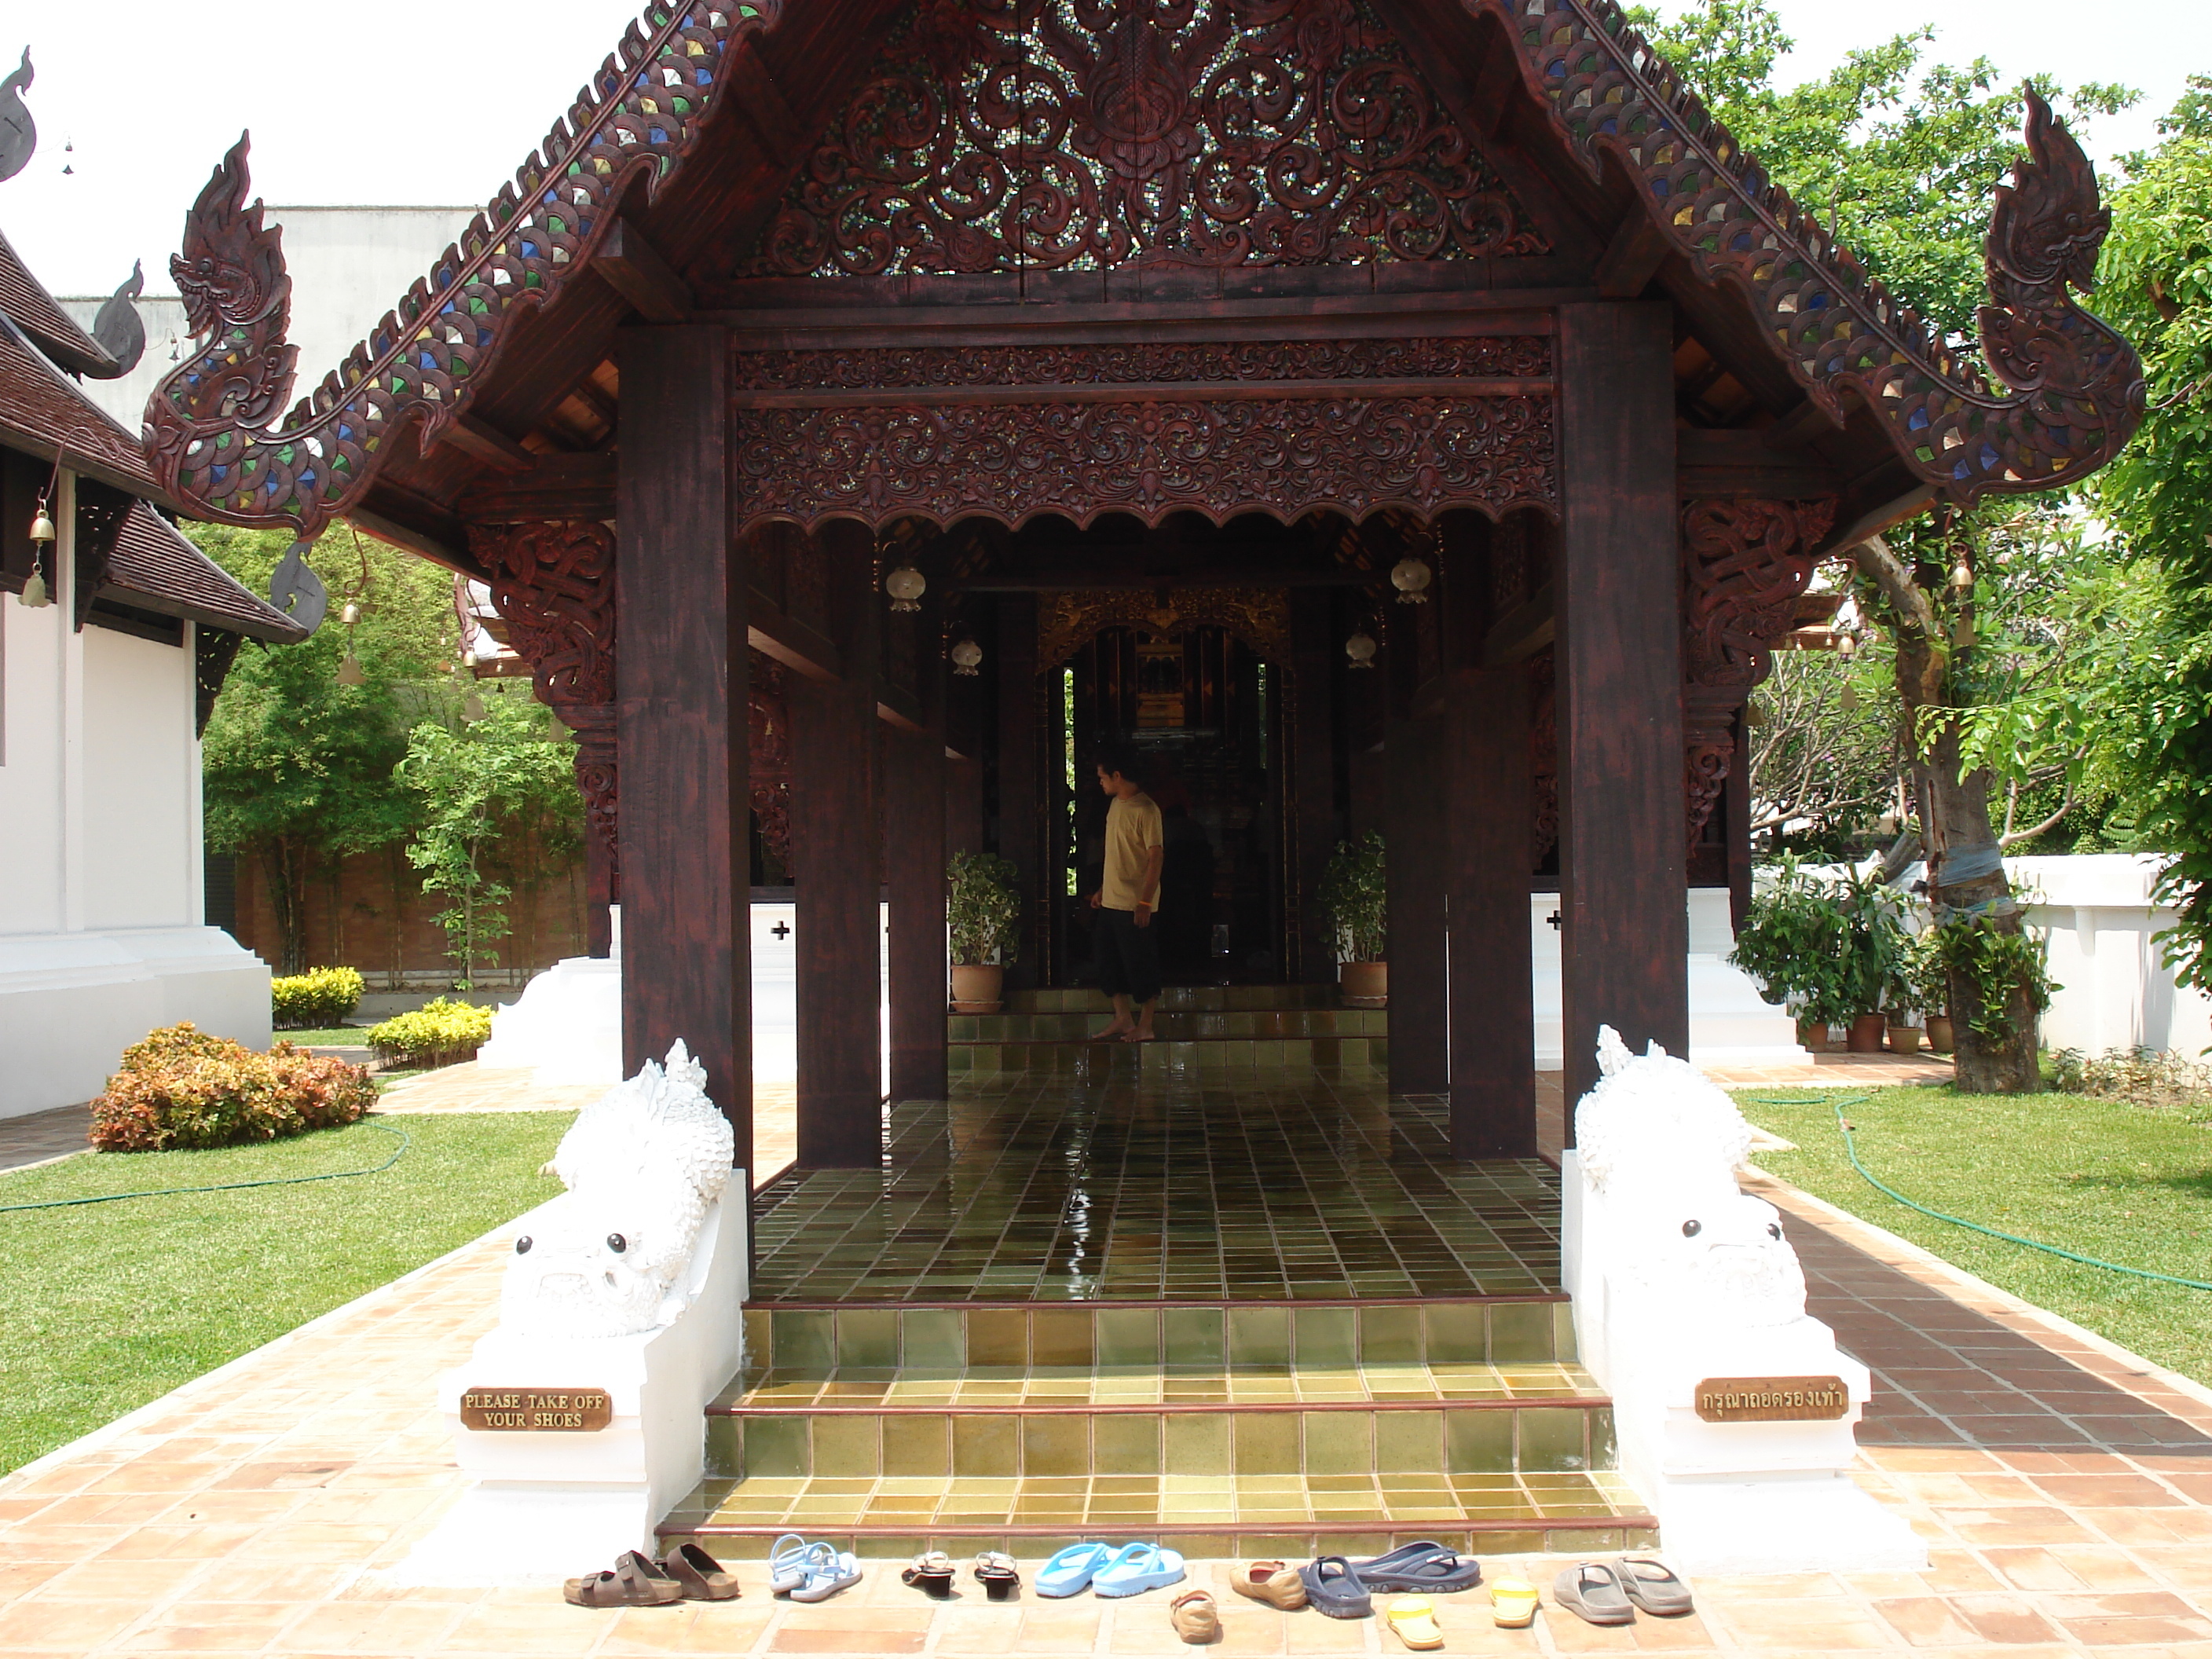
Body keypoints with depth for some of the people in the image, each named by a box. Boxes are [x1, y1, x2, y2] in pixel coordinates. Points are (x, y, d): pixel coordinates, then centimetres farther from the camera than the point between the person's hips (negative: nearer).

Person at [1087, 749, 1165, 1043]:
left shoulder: (1146, 809, -15)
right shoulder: (1116, 805, 12)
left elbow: (1156, 856, -17)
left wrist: (1145, 902, -21)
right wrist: (1102, 889, 20)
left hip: (1135, 904, -9)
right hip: (1111, 902, 9)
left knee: (1141, 965, 0)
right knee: (1110, 963, 12)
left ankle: (1145, 1026, 8)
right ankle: (1123, 1019, 22)